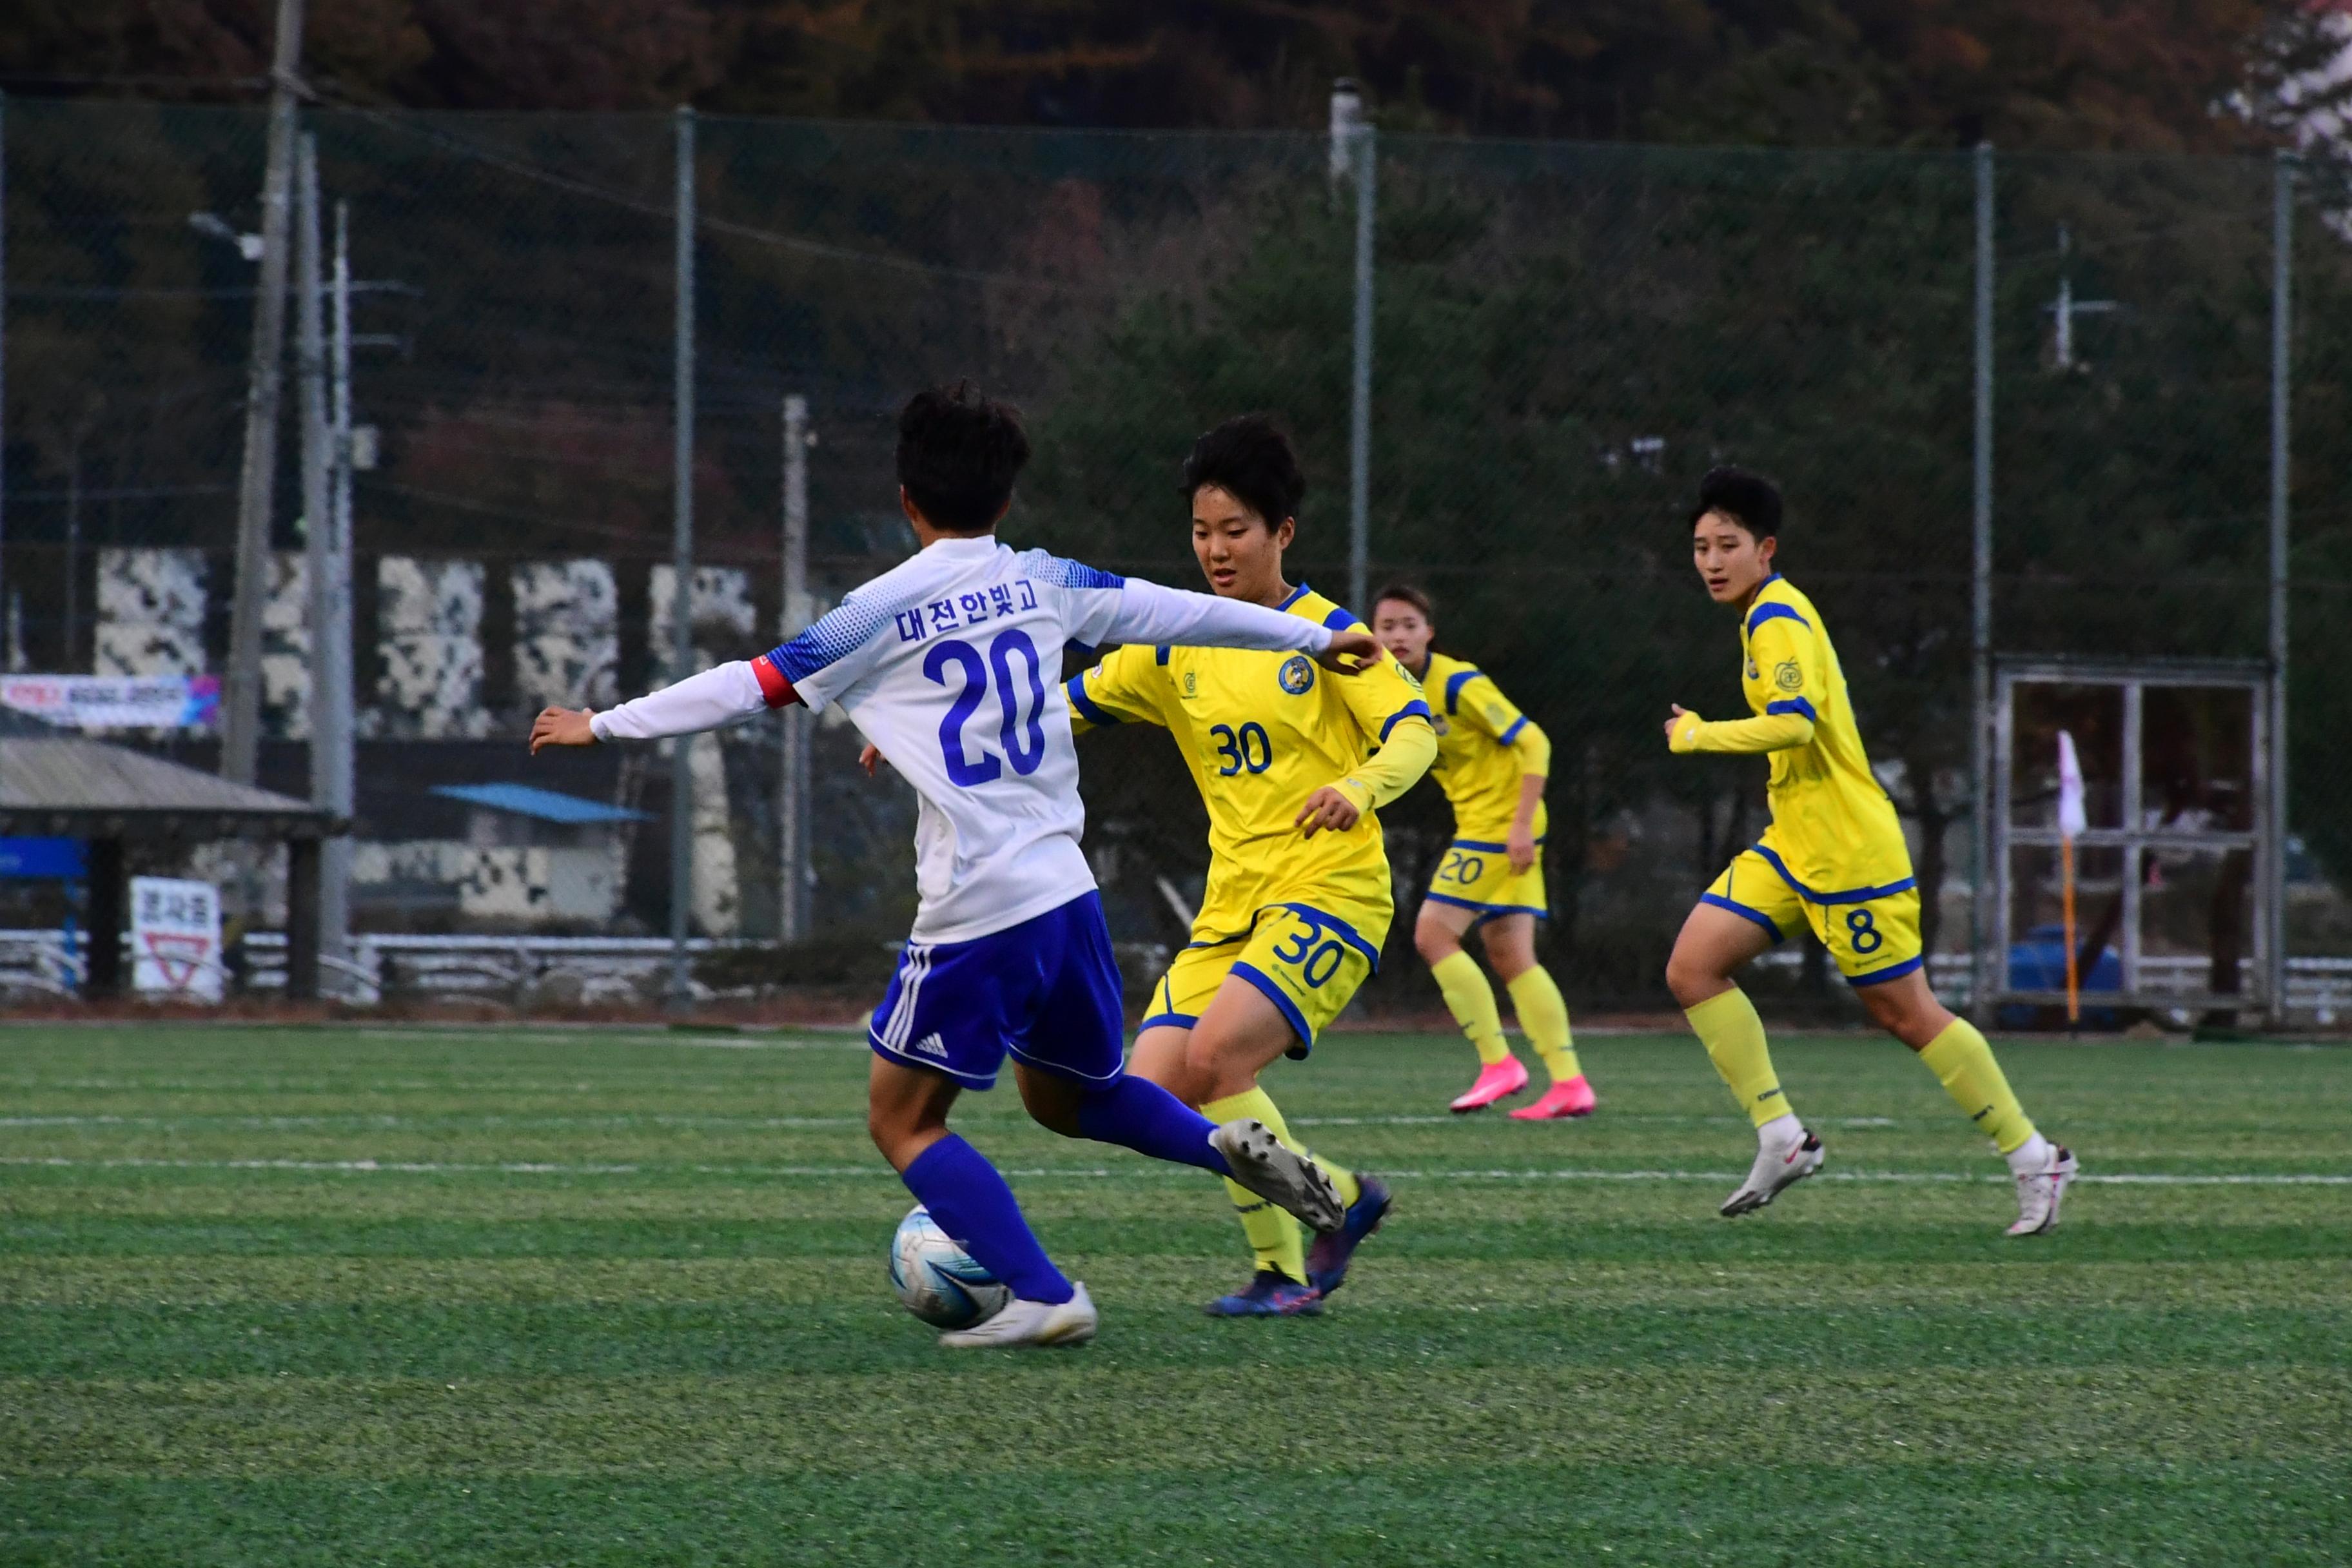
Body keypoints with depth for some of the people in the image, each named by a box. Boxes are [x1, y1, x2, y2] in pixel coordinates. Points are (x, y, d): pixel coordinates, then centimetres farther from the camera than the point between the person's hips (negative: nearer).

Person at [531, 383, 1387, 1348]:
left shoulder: (884, 613, -4)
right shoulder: (1044, 582, 9)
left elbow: (749, 687, -2)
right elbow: (1180, 612, 17)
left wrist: (604, 726, 8)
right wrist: (1314, 641, 31)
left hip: (975, 910, -6)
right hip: (1067, 891, 6)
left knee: (901, 1121, 5)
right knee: (1065, 1096, 26)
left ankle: (1045, 1298, -7)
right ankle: (1229, 1146, 2)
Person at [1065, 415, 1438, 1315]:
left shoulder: (1324, 633, -3)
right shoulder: (1178, 649, 12)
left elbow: (1415, 731, -11)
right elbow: (1068, 702, 17)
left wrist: (1359, 787, -32)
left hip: (1329, 891, -7)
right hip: (1232, 904, 7)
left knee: (1215, 1054, -26)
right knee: (1154, 1091, -7)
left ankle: (1285, 1271, -10)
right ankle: (1341, 1197, 11)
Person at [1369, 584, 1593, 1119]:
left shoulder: (1459, 684, -16)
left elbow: (1533, 743, -18)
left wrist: (1522, 824, -22)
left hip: (1503, 825, -9)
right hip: (1477, 827, 9)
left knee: (1433, 934, -11)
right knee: (1511, 957, 5)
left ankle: (1498, 1061, -8)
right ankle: (1569, 1083, 3)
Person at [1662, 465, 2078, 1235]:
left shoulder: (1778, 620, -16)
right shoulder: (1765, 616, 14)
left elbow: (1793, 724, -30)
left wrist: (1697, 735, -19)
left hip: (1848, 853, -10)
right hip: (1793, 848, 10)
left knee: (1905, 1013, -3)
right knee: (1693, 969, -2)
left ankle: (2034, 1159, 8)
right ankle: (1783, 1138, 0)